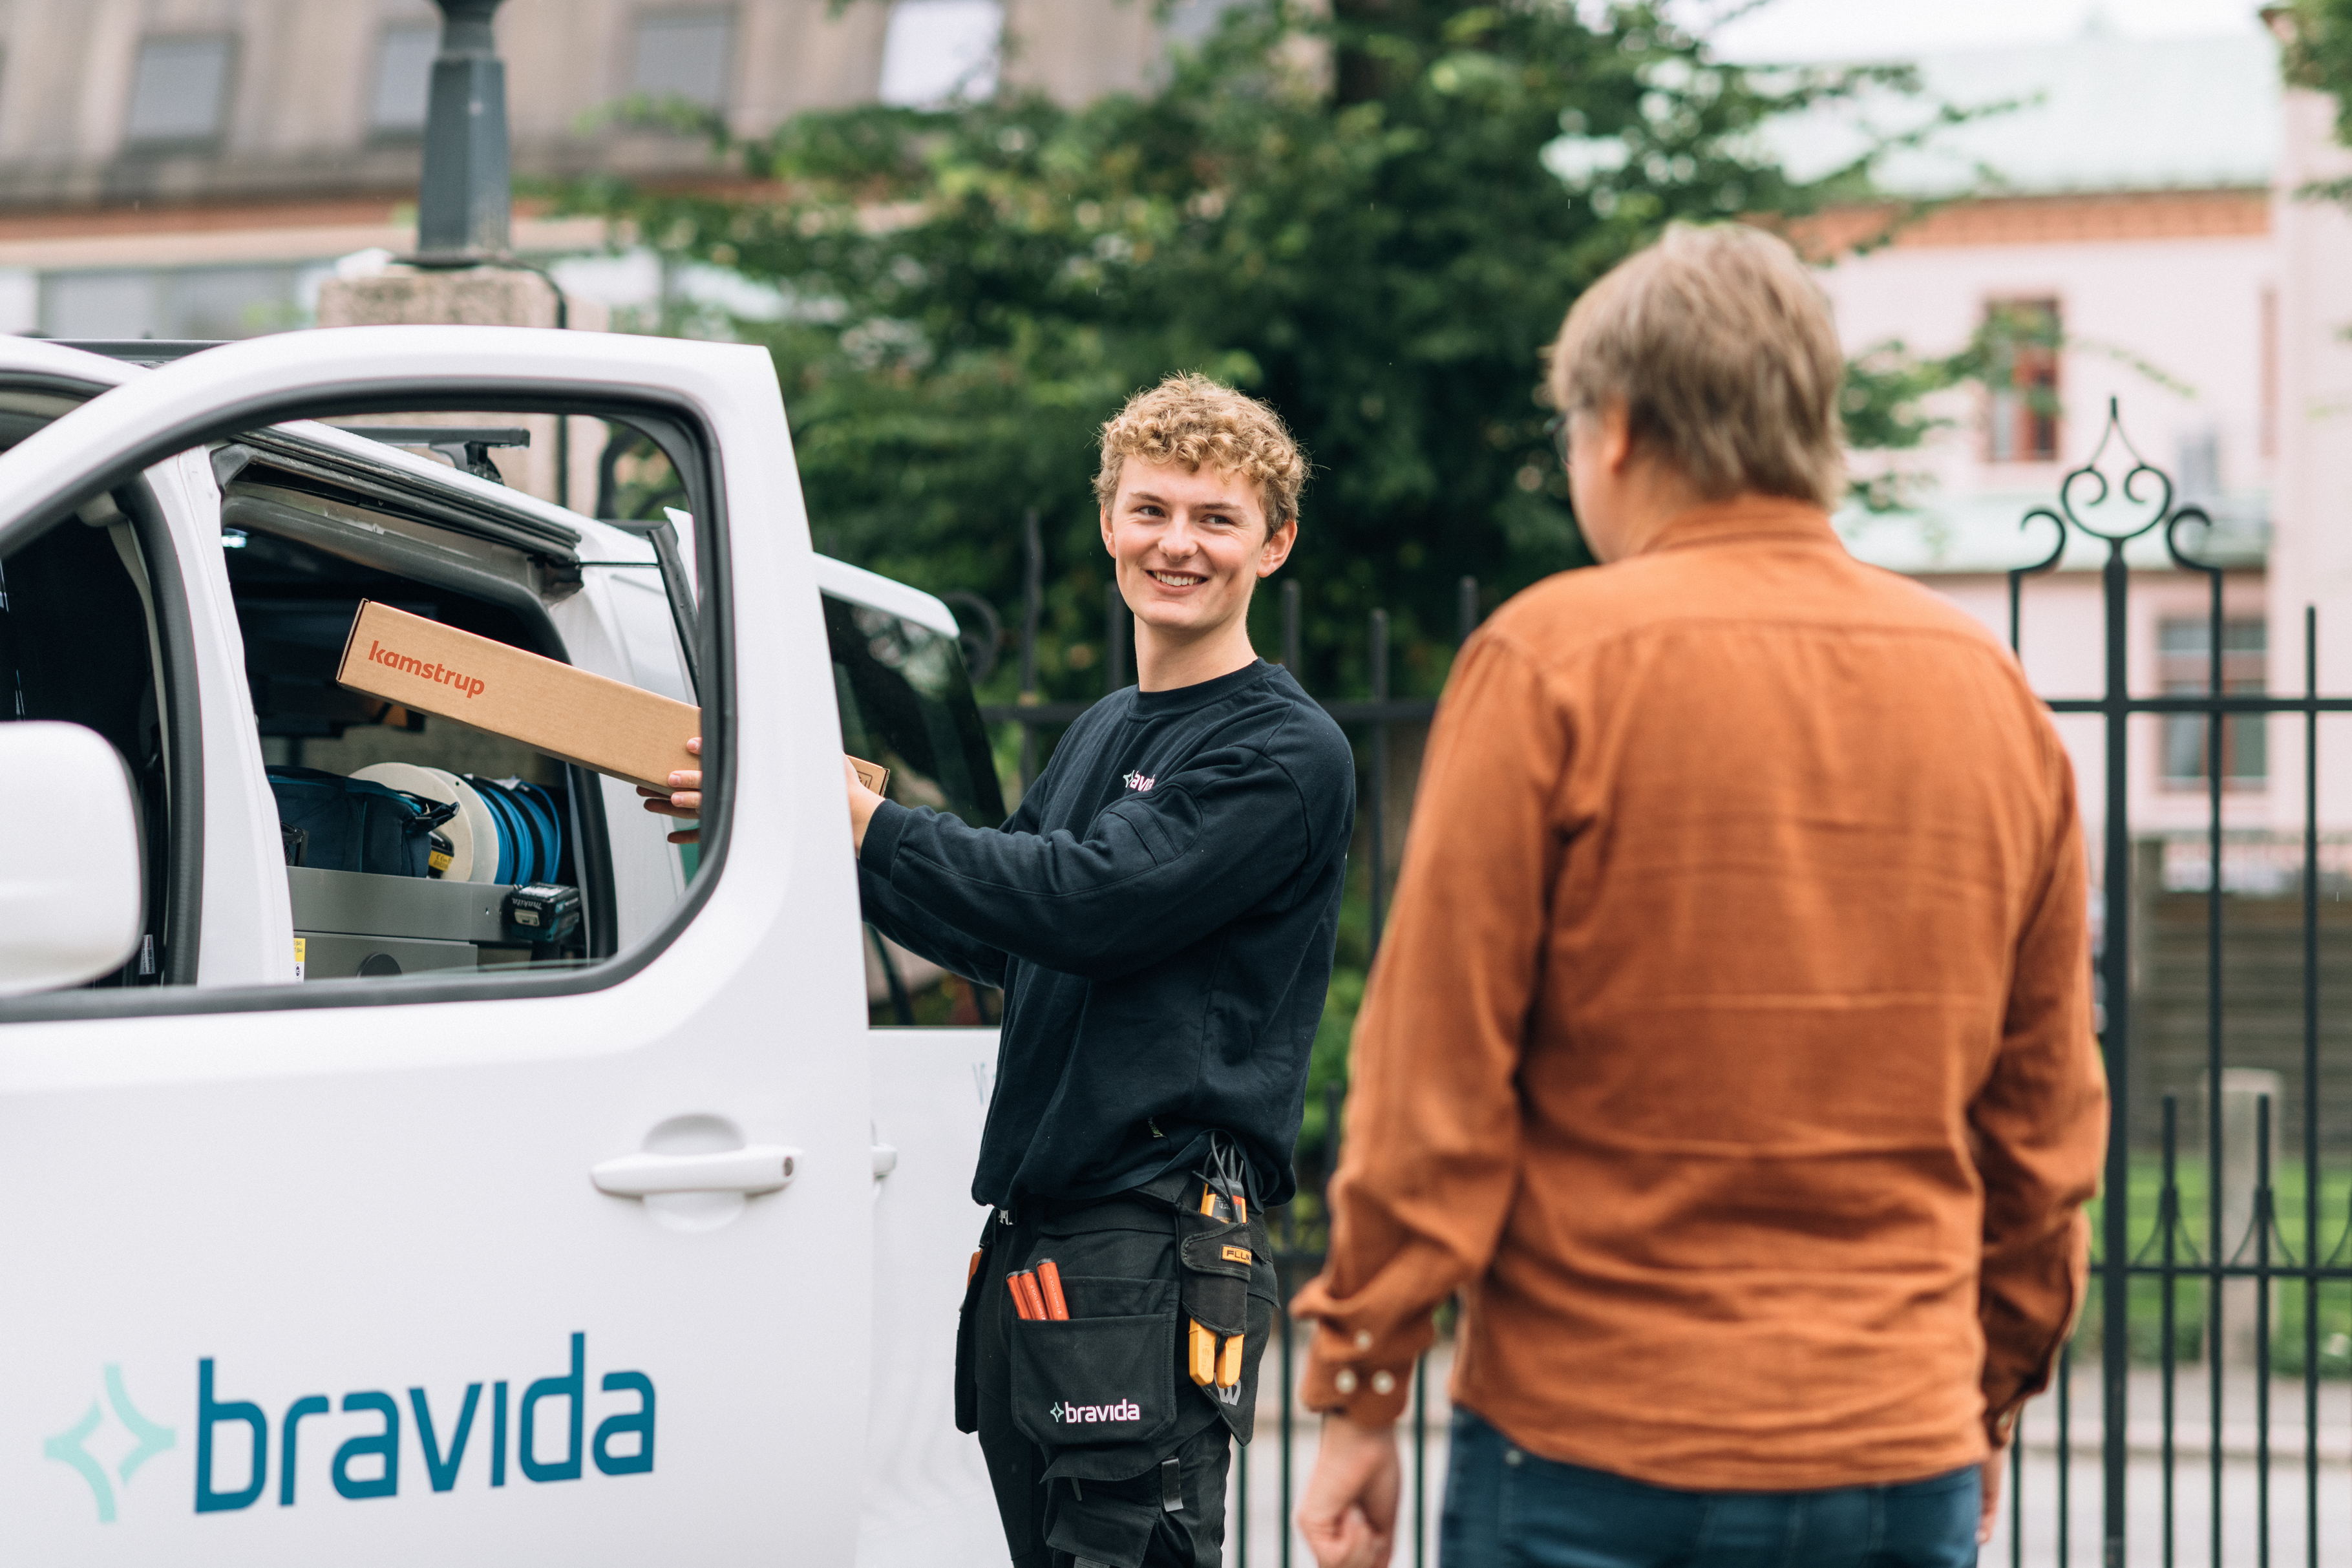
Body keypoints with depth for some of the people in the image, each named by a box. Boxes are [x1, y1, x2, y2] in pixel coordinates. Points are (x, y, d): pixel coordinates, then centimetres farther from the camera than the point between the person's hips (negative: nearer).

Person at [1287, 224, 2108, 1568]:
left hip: (1596, 1457, -4)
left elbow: (1436, 1071, -7)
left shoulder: (1553, 662, -7)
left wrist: (1361, 1393, 0)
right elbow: (2049, 1109, 14)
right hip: (1906, 1457, 4)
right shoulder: (1990, 687, 8)